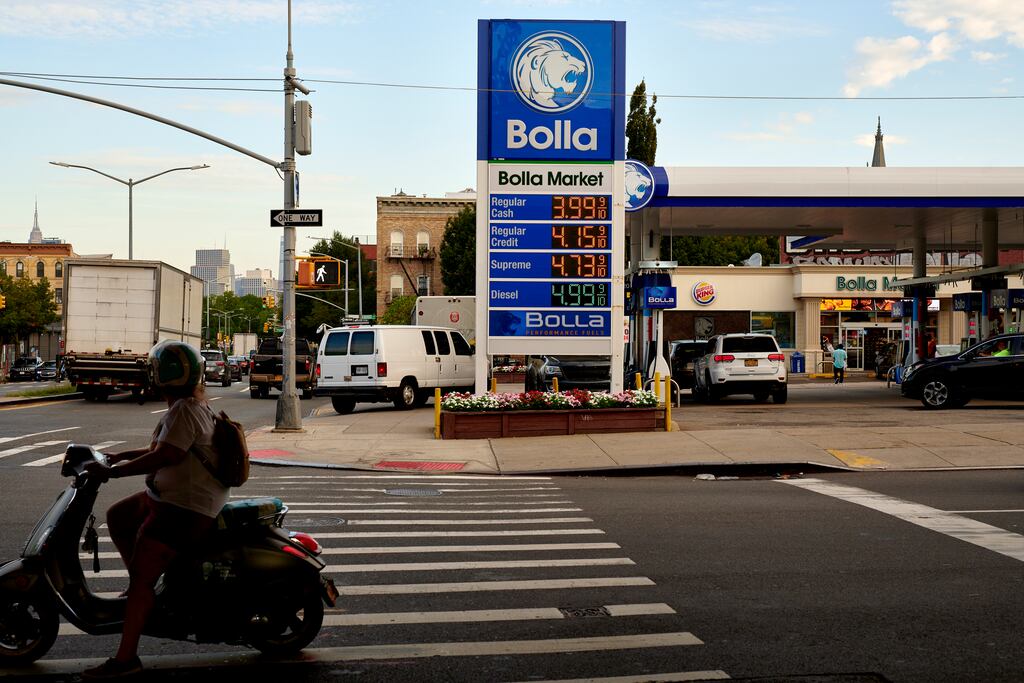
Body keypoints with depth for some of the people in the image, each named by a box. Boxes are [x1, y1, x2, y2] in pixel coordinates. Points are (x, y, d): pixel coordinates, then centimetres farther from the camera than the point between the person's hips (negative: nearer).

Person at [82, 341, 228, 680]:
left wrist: (110, 472, -20)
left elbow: (162, 457, -26)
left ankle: (125, 658, -11)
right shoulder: (194, 405, 14)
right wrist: (119, 456, 18)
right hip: (167, 496, 11)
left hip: (183, 508, -11)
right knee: (116, 517, 25)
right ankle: (142, 584, 30)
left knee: (141, 576, -13)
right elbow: (164, 449, 23)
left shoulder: (184, 411, -19)